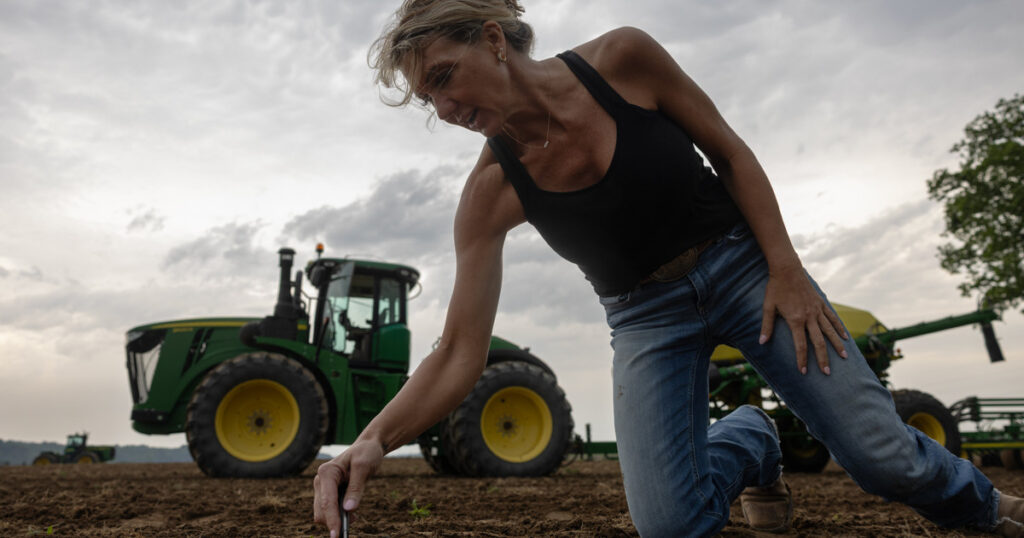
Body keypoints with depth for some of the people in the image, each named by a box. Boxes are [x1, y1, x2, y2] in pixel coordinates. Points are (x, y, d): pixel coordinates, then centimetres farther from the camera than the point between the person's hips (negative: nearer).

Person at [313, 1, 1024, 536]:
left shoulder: (621, 58, -17)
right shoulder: (492, 190, -15)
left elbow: (729, 151, -5)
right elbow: (459, 355, -18)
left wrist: (786, 269, -12)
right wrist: (373, 440, -33)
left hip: (742, 264, 0)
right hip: (645, 317, 1)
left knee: (888, 461, -5)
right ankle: (750, 444, 21)